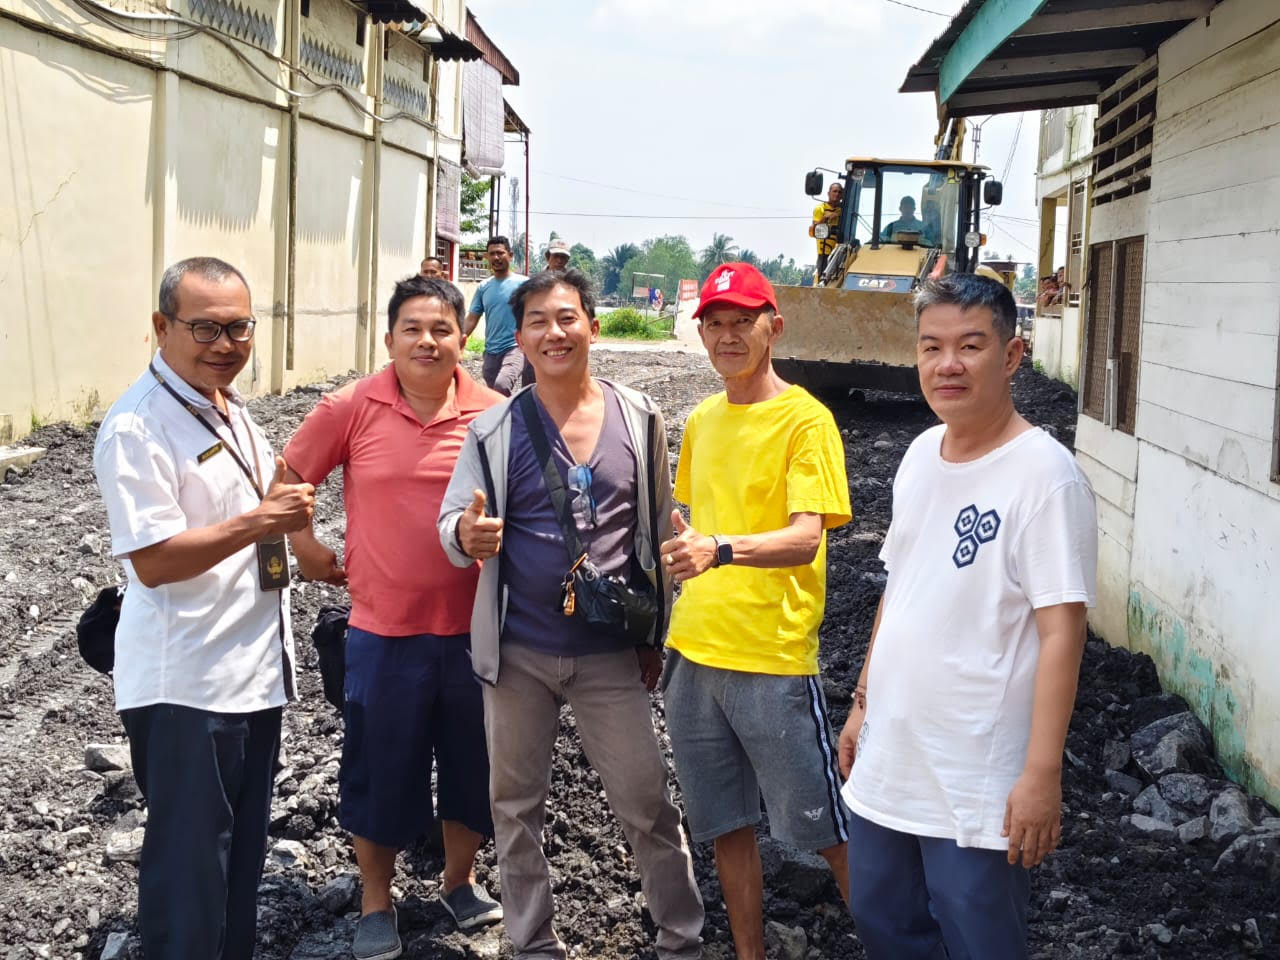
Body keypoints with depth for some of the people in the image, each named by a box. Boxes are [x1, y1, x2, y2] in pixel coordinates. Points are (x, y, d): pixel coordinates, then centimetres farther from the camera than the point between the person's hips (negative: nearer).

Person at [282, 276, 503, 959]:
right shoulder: (353, 408, -6)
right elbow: (288, 478, 5)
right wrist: (308, 551, 3)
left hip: (474, 628, 2)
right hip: (383, 629, -1)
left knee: (474, 766, 17)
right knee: (382, 770, 11)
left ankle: (459, 879, 42)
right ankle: (376, 904, 33)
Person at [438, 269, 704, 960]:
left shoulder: (638, 417, 1)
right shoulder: (494, 430, -3)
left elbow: (657, 529, 8)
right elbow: (453, 526, -1)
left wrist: (654, 635, 10)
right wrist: (467, 534, -26)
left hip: (611, 655, 0)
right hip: (518, 652, 1)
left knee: (647, 803, 5)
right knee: (516, 805, 12)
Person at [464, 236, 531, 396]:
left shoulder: (524, 283, -3)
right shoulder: (483, 287, 9)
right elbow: (472, 319, 11)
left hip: (516, 347, -6)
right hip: (491, 351, 6)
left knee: (502, 385, -31)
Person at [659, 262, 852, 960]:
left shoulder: (805, 420, -11)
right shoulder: (701, 422, 10)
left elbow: (806, 537, -22)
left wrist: (720, 551, -37)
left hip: (773, 657, -6)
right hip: (693, 651, 6)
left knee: (819, 826, 3)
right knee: (726, 826, 15)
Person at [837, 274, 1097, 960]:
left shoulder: (1044, 473, -16)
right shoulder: (921, 453, 7)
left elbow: (1061, 631, -19)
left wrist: (1042, 775, -21)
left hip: (978, 788, -7)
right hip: (886, 762, 8)